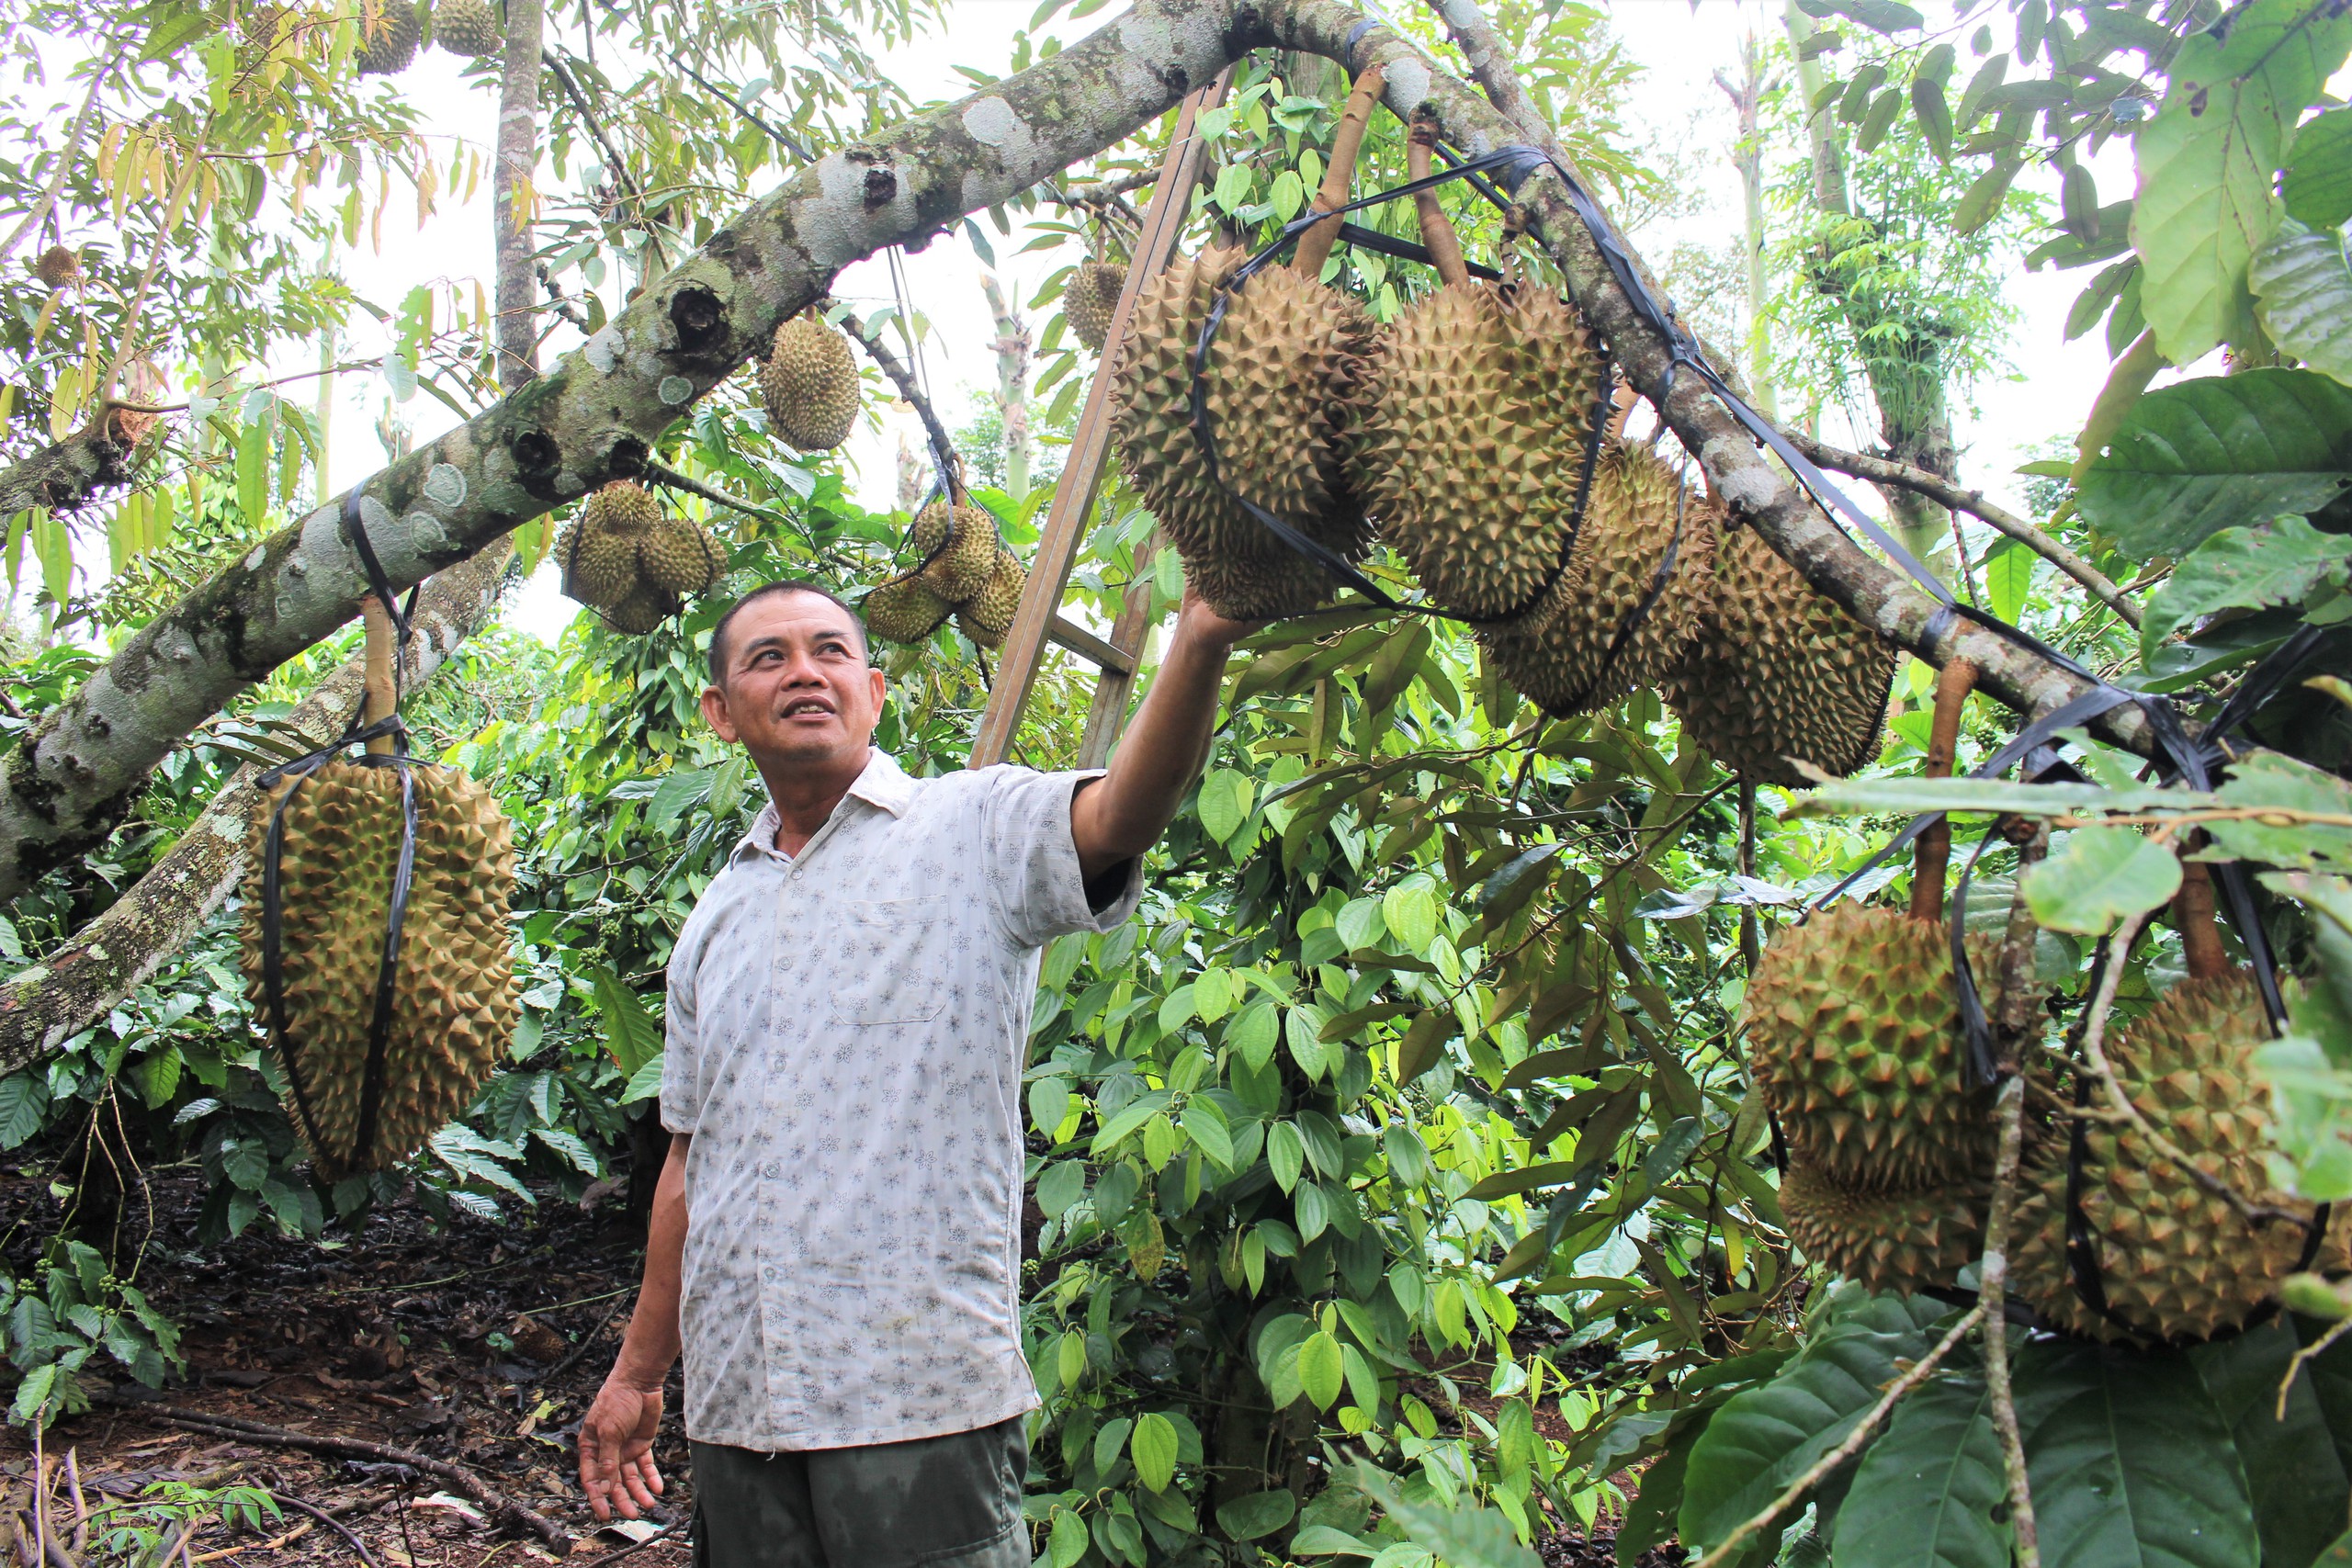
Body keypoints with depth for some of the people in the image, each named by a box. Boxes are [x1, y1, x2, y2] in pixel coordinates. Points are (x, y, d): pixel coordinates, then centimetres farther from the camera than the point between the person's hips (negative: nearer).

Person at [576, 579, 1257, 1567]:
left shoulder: (974, 829, -2)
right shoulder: (715, 920, 15)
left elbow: (1120, 812, -24)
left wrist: (1198, 644, -42)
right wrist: (637, 1372, 20)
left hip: (921, 1401, -5)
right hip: (735, 1405, 5)